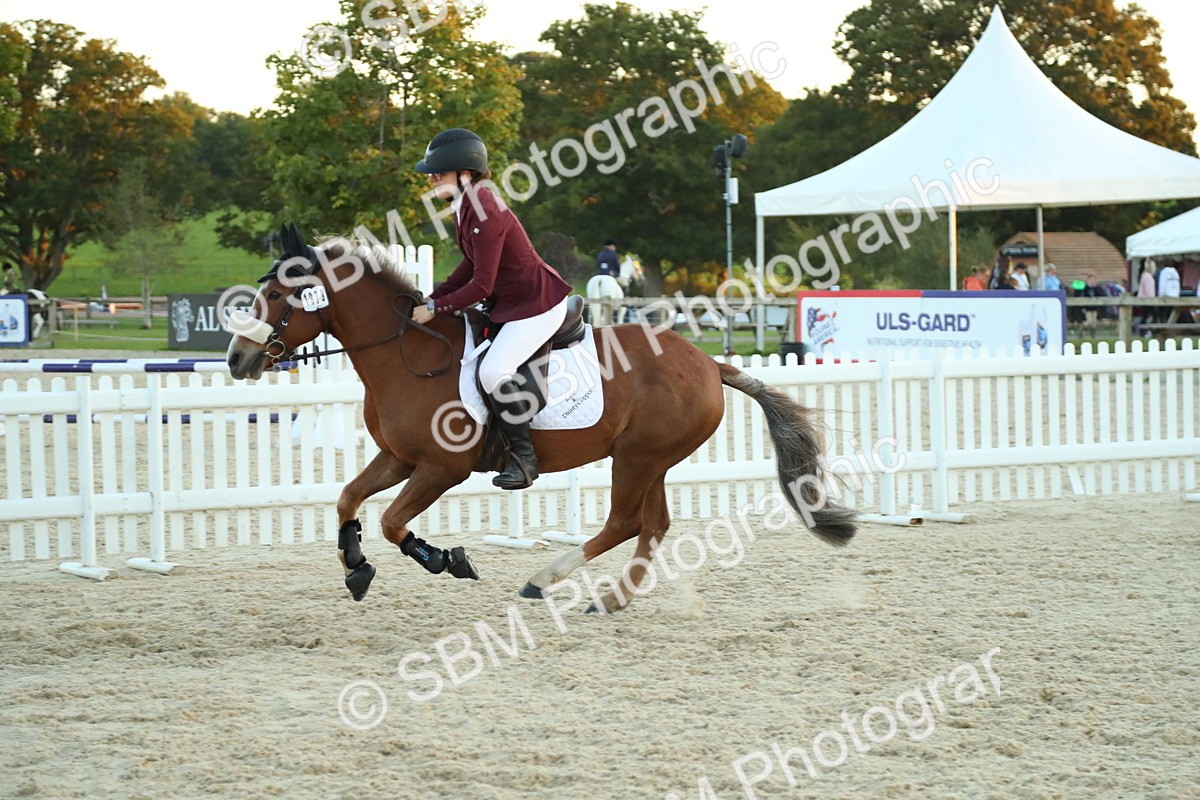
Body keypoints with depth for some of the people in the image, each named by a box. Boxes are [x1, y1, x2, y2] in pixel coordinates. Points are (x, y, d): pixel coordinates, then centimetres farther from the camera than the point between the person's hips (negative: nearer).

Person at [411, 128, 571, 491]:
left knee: (494, 371, -23)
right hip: (509, 299, 11)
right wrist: (433, 298, 6)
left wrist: (435, 309, -19)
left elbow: (481, 286, -26)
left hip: (538, 304, -11)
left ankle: (524, 457, -9)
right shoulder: (468, 205, 4)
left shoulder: (485, 215, -27)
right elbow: (472, 264, 14)